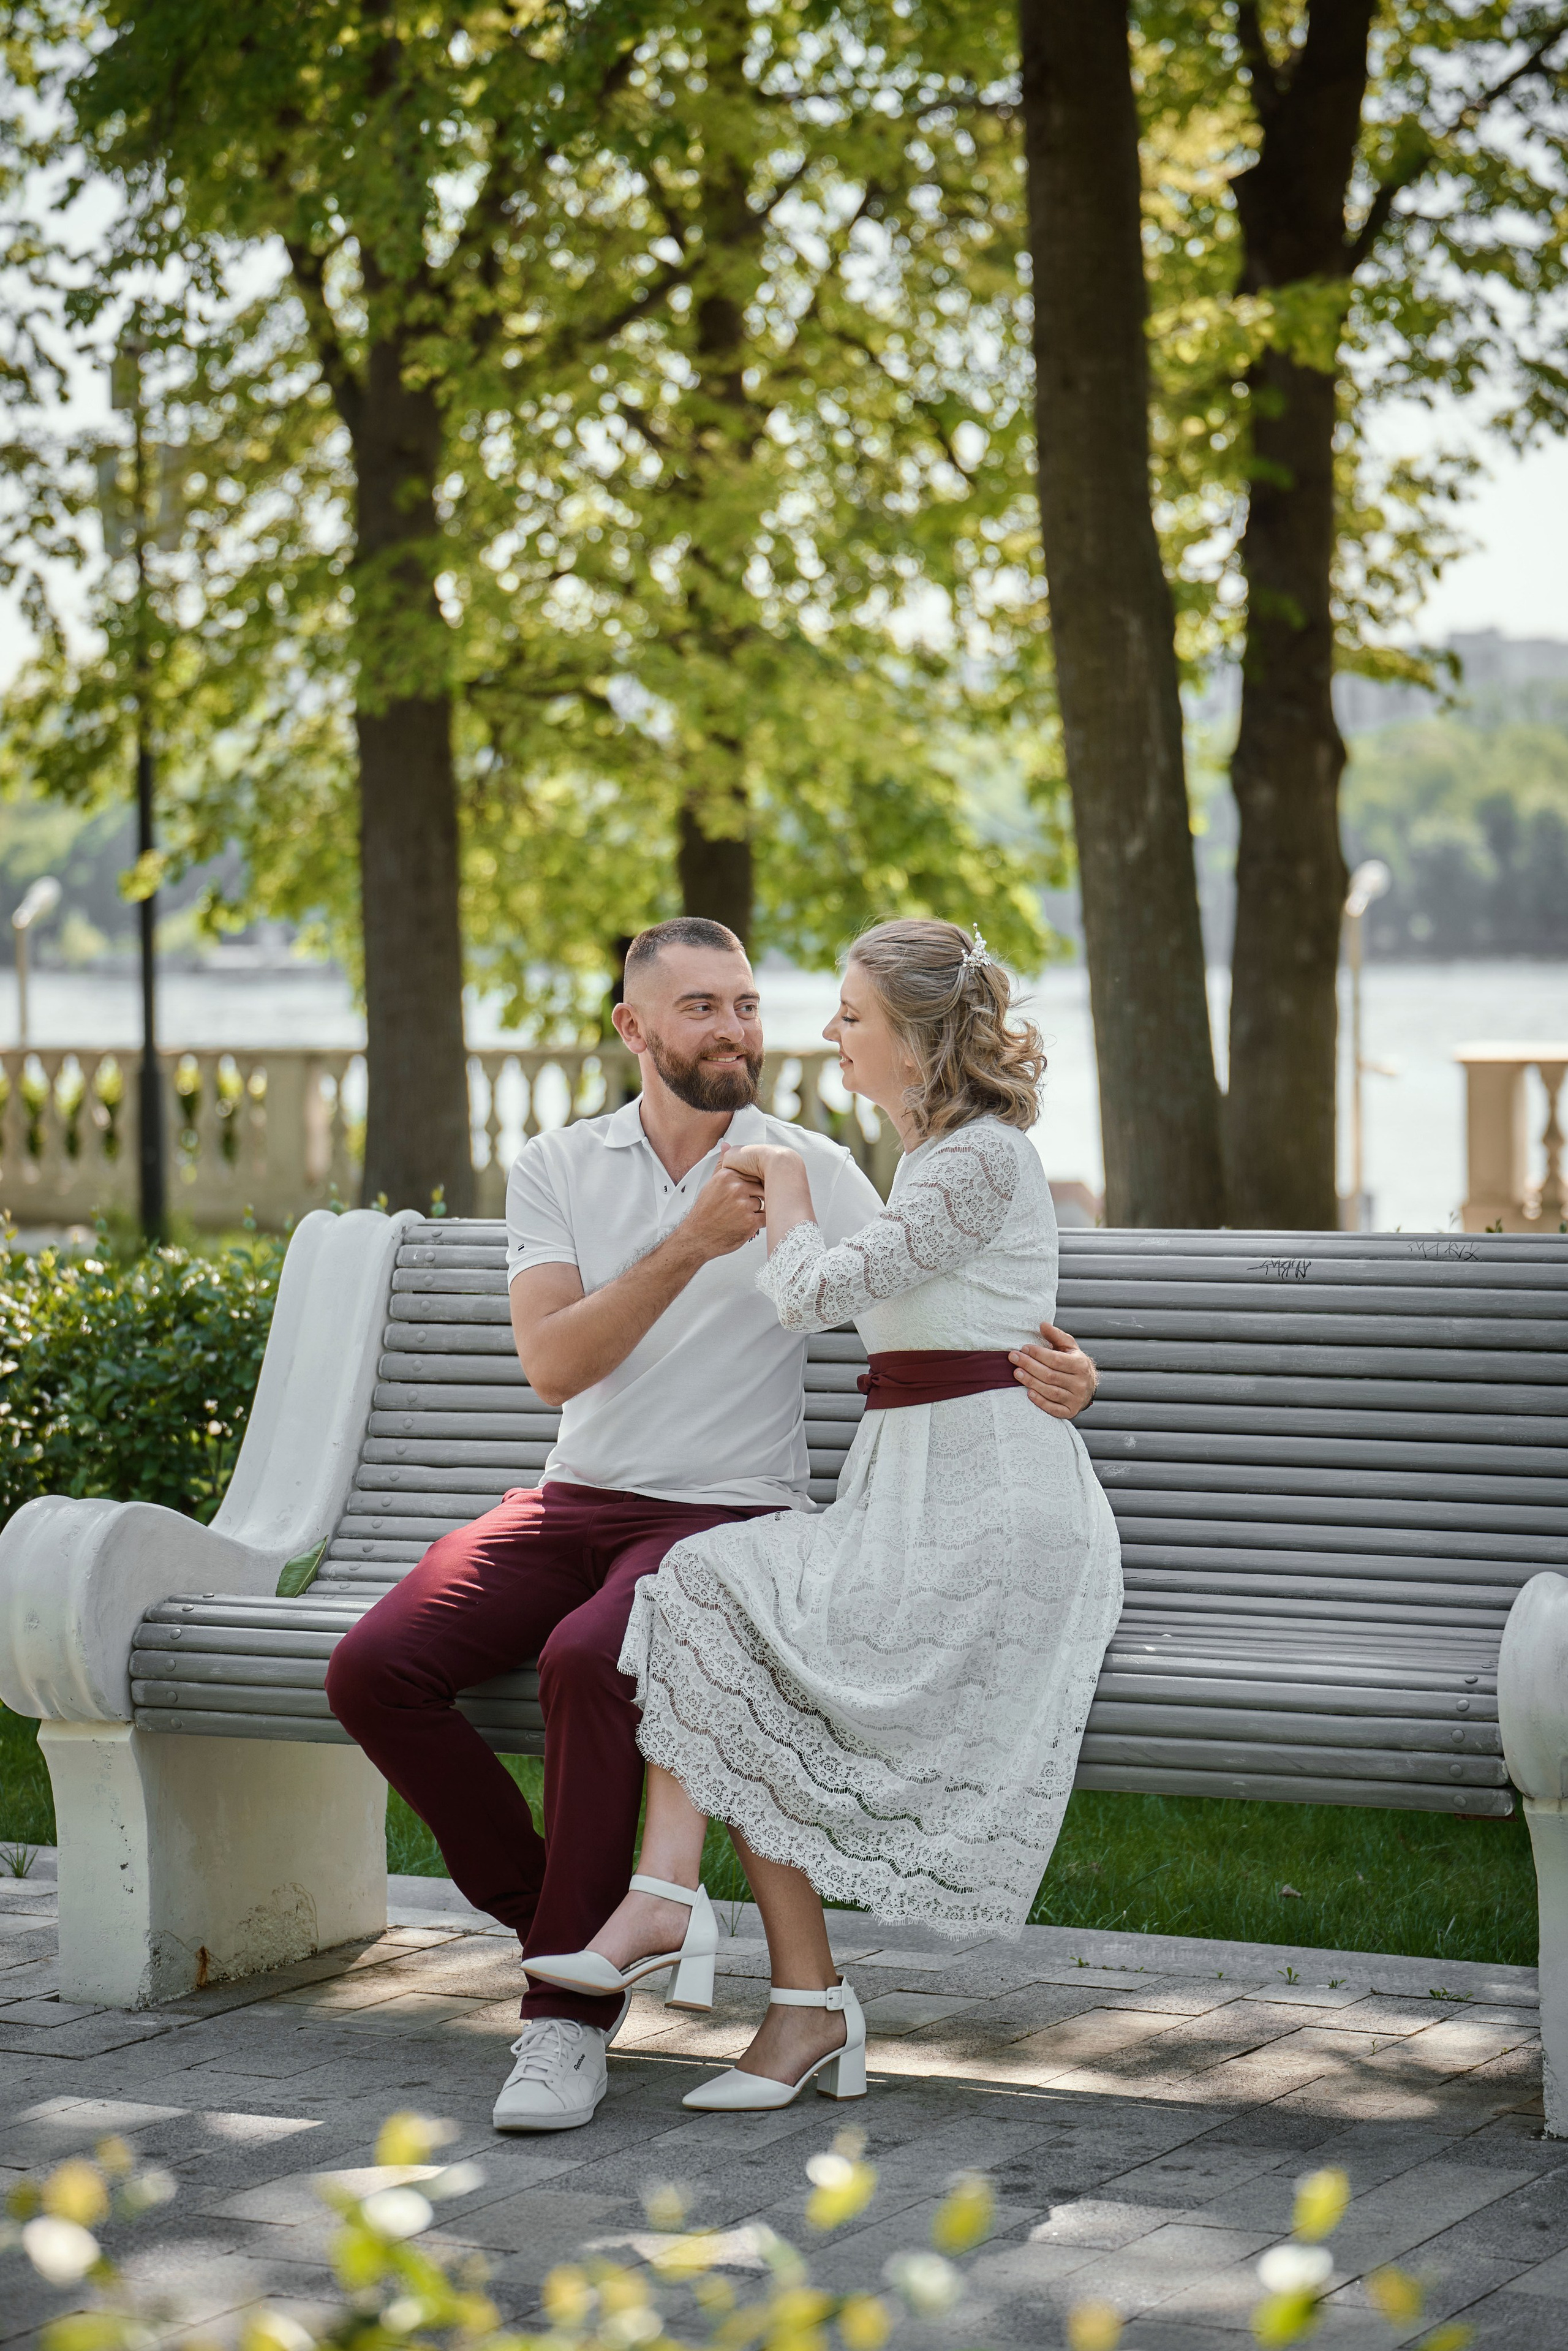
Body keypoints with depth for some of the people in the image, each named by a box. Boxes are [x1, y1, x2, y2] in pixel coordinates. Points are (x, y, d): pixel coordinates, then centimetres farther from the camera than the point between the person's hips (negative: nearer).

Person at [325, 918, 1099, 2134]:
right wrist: (692, 1244, -19)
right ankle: (559, 1917, 1)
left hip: (729, 1518, -3)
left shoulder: (813, 1173, 1)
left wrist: (1058, 1370, -25)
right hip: (576, 1499, 4)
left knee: (590, 1663, -35)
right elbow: (554, 1364, -8)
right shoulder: (557, 1168, 7)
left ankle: (572, 2014, -23)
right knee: (374, 1669, -20)